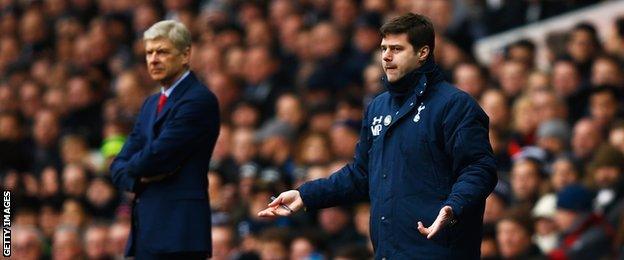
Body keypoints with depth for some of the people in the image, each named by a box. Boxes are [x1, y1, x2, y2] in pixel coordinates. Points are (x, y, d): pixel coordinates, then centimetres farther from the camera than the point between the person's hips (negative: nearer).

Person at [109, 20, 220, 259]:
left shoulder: (199, 100, -9)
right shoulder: (152, 103, 21)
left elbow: (158, 156, -17)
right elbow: (120, 166, 17)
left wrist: (133, 168, 4)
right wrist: (140, 177, -5)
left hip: (178, 230, -9)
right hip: (147, 227, 9)